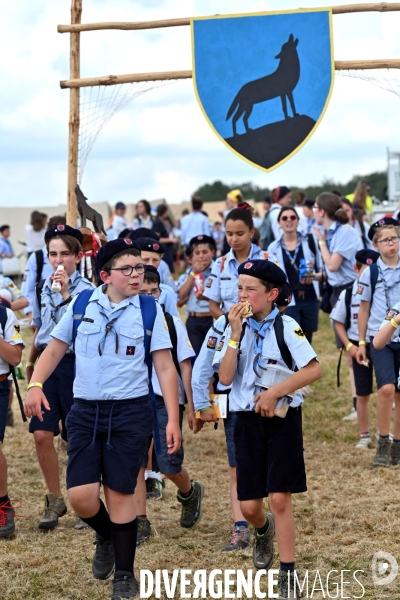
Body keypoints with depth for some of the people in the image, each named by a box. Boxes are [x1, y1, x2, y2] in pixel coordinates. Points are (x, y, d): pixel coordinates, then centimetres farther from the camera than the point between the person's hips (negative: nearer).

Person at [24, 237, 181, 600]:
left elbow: (165, 368, -1)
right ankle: (106, 538, 29)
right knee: (81, 495, -6)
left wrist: (173, 420, -6)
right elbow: (54, 350, 11)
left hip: (131, 411, -2)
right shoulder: (81, 306, 4)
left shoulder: (149, 311, -1)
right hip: (85, 411, 2)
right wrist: (35, 385, -6)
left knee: (120, 493, 0)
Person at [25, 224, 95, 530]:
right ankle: (55, 500, 13)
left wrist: (66, 293, -24)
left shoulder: (86, 290, -6)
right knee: (42, 434, -4)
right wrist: (31, 362, 28)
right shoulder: (43, 288, 10)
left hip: (74, 364, -4)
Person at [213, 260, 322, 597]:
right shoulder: (237, 329, 3)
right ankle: (265, 531, 41)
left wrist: (275, 392, -19)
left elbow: (314, 370, -15)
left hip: (282, 418, -4)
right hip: (248, 421, 4)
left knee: (279, 498, -9)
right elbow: (225, 377, -9)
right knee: (249, 506, 5)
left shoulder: (286, 326, -8)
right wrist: (236, 334, -15)